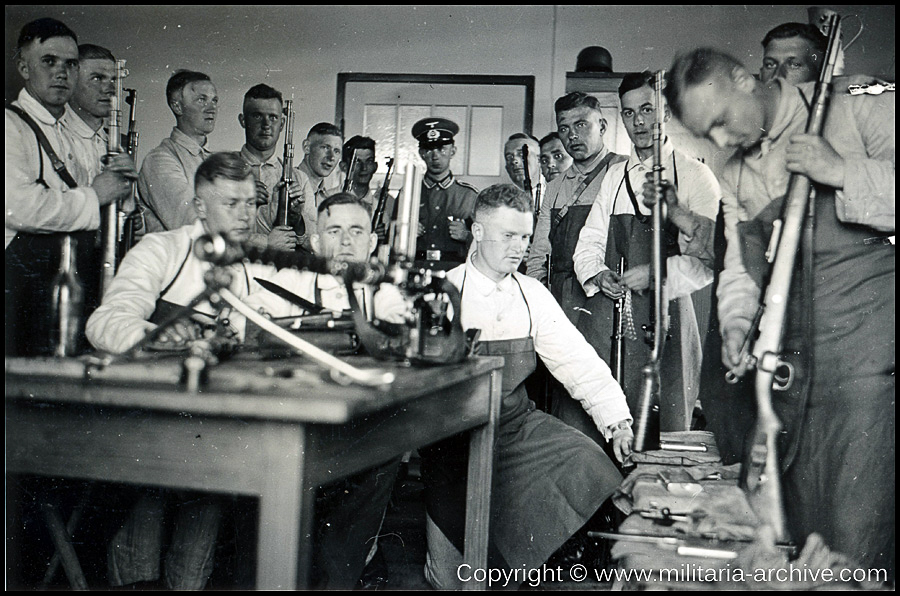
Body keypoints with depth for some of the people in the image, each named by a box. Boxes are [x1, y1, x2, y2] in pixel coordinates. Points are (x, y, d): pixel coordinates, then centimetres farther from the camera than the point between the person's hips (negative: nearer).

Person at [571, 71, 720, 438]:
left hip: (664, 313, -4)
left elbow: (710, 258, -6)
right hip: (604, 311, 4)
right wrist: (597, 275, -2)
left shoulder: (694, 176, 2)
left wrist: (656, 274, -16)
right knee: (579, 419, -2)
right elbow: (589, 241, 19)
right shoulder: (615, 176, 19)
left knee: (660, 428, -5)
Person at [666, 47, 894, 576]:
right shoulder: (735, 177, 17)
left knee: (856, 535, -9)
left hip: (869, 345, -6)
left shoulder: (856, 109, -1)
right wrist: (737, 321, 0)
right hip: (791, 360, 6)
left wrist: (844, 172, -19)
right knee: (798, 522, 12)